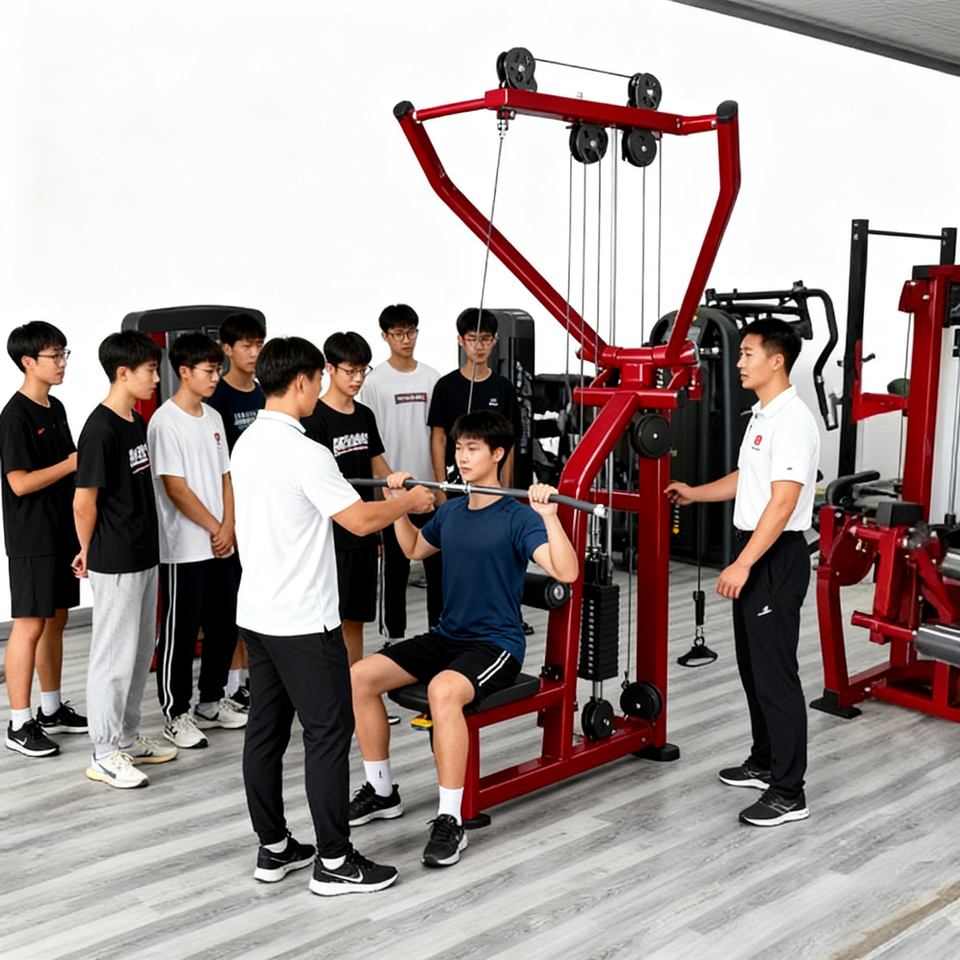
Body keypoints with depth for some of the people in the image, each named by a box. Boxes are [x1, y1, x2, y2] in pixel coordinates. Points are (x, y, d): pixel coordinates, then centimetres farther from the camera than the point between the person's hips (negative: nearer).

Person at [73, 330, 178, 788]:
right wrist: (89, 551, -4)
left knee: (140, 651, 16)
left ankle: (127, 738, 29)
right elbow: (84, 502, -16)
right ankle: (104, 754, 12)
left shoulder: (137, 422, 9)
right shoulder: (100, 429, -19)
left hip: (144, 556, 9)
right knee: (115, 656, 1)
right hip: (115, 563, -9)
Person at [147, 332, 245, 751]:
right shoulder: (166, 421, -13)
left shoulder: (213, 417, 10)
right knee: (180, 633, 2)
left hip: (221, 545, 7)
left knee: (224, 626, 13)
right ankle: (175, 714, 14)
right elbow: (175, 487, -16)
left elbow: (225, 476, 11)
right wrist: (214, 528, -10)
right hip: (185, 548, -7)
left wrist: (228, 527, -2)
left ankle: (211, 702, 28)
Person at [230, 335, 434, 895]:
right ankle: (334, 862, 8)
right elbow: (360, 521, -19)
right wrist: (410, 501, -1)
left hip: (257, 612, 9)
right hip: (303, 621, -9)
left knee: (266, 730, 13)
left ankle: (274, 848, 23)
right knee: (329, 733, 0)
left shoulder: (248, 444, 9)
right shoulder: (304, 452, -20)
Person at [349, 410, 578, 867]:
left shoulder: (516, 518, -12)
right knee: (359, 677, -9)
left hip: (497, 645, -7)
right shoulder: (451, 512, 9)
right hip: (447, 636, 7)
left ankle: (450, 820, -24)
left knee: (443, 690, -38)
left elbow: (566, 572, -26)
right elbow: (414, 549, 30)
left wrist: (548, 516, -36)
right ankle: (381, 791, 9)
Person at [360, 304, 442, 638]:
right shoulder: (375, 381, -4)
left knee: (437, 560, 8)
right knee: (396, 564, 7)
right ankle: (395, 633, 18)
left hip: (429, 486, 3)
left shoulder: (431, 378, 5)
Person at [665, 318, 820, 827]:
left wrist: (743, 564, -28)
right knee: (753, 666, 18)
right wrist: (695, 493, 29)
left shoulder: (792, 421, -19)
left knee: (775, 673, -7)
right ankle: (765, 762, 31)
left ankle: (788, 792, 1)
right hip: (755, 553, 11)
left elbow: (783, 501, -25)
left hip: (777, 557, -11)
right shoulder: (763, 415, 13)